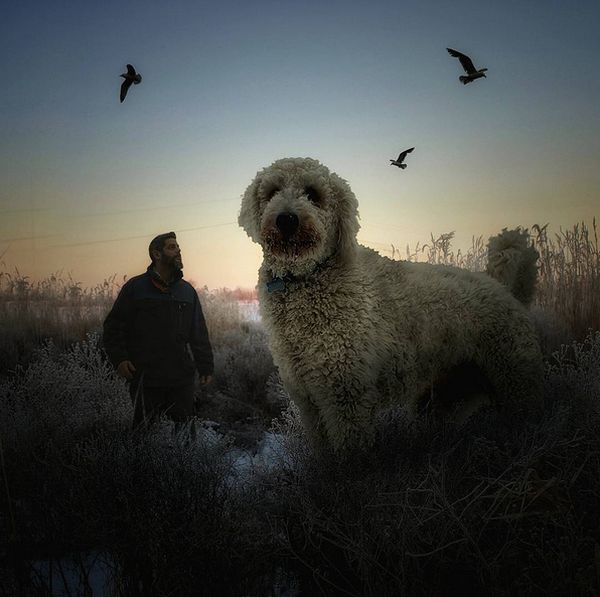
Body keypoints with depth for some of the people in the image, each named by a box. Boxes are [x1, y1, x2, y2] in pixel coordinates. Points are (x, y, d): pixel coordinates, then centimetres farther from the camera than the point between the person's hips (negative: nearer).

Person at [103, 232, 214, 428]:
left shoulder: (187, 290, 13)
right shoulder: (135, 287, 1)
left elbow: (199, 335, 16)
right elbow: (114, 326, 2)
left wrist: (205, 367, 12)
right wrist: (119, 359, -11)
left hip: (182, 381, 4)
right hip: (145, 380, -3)